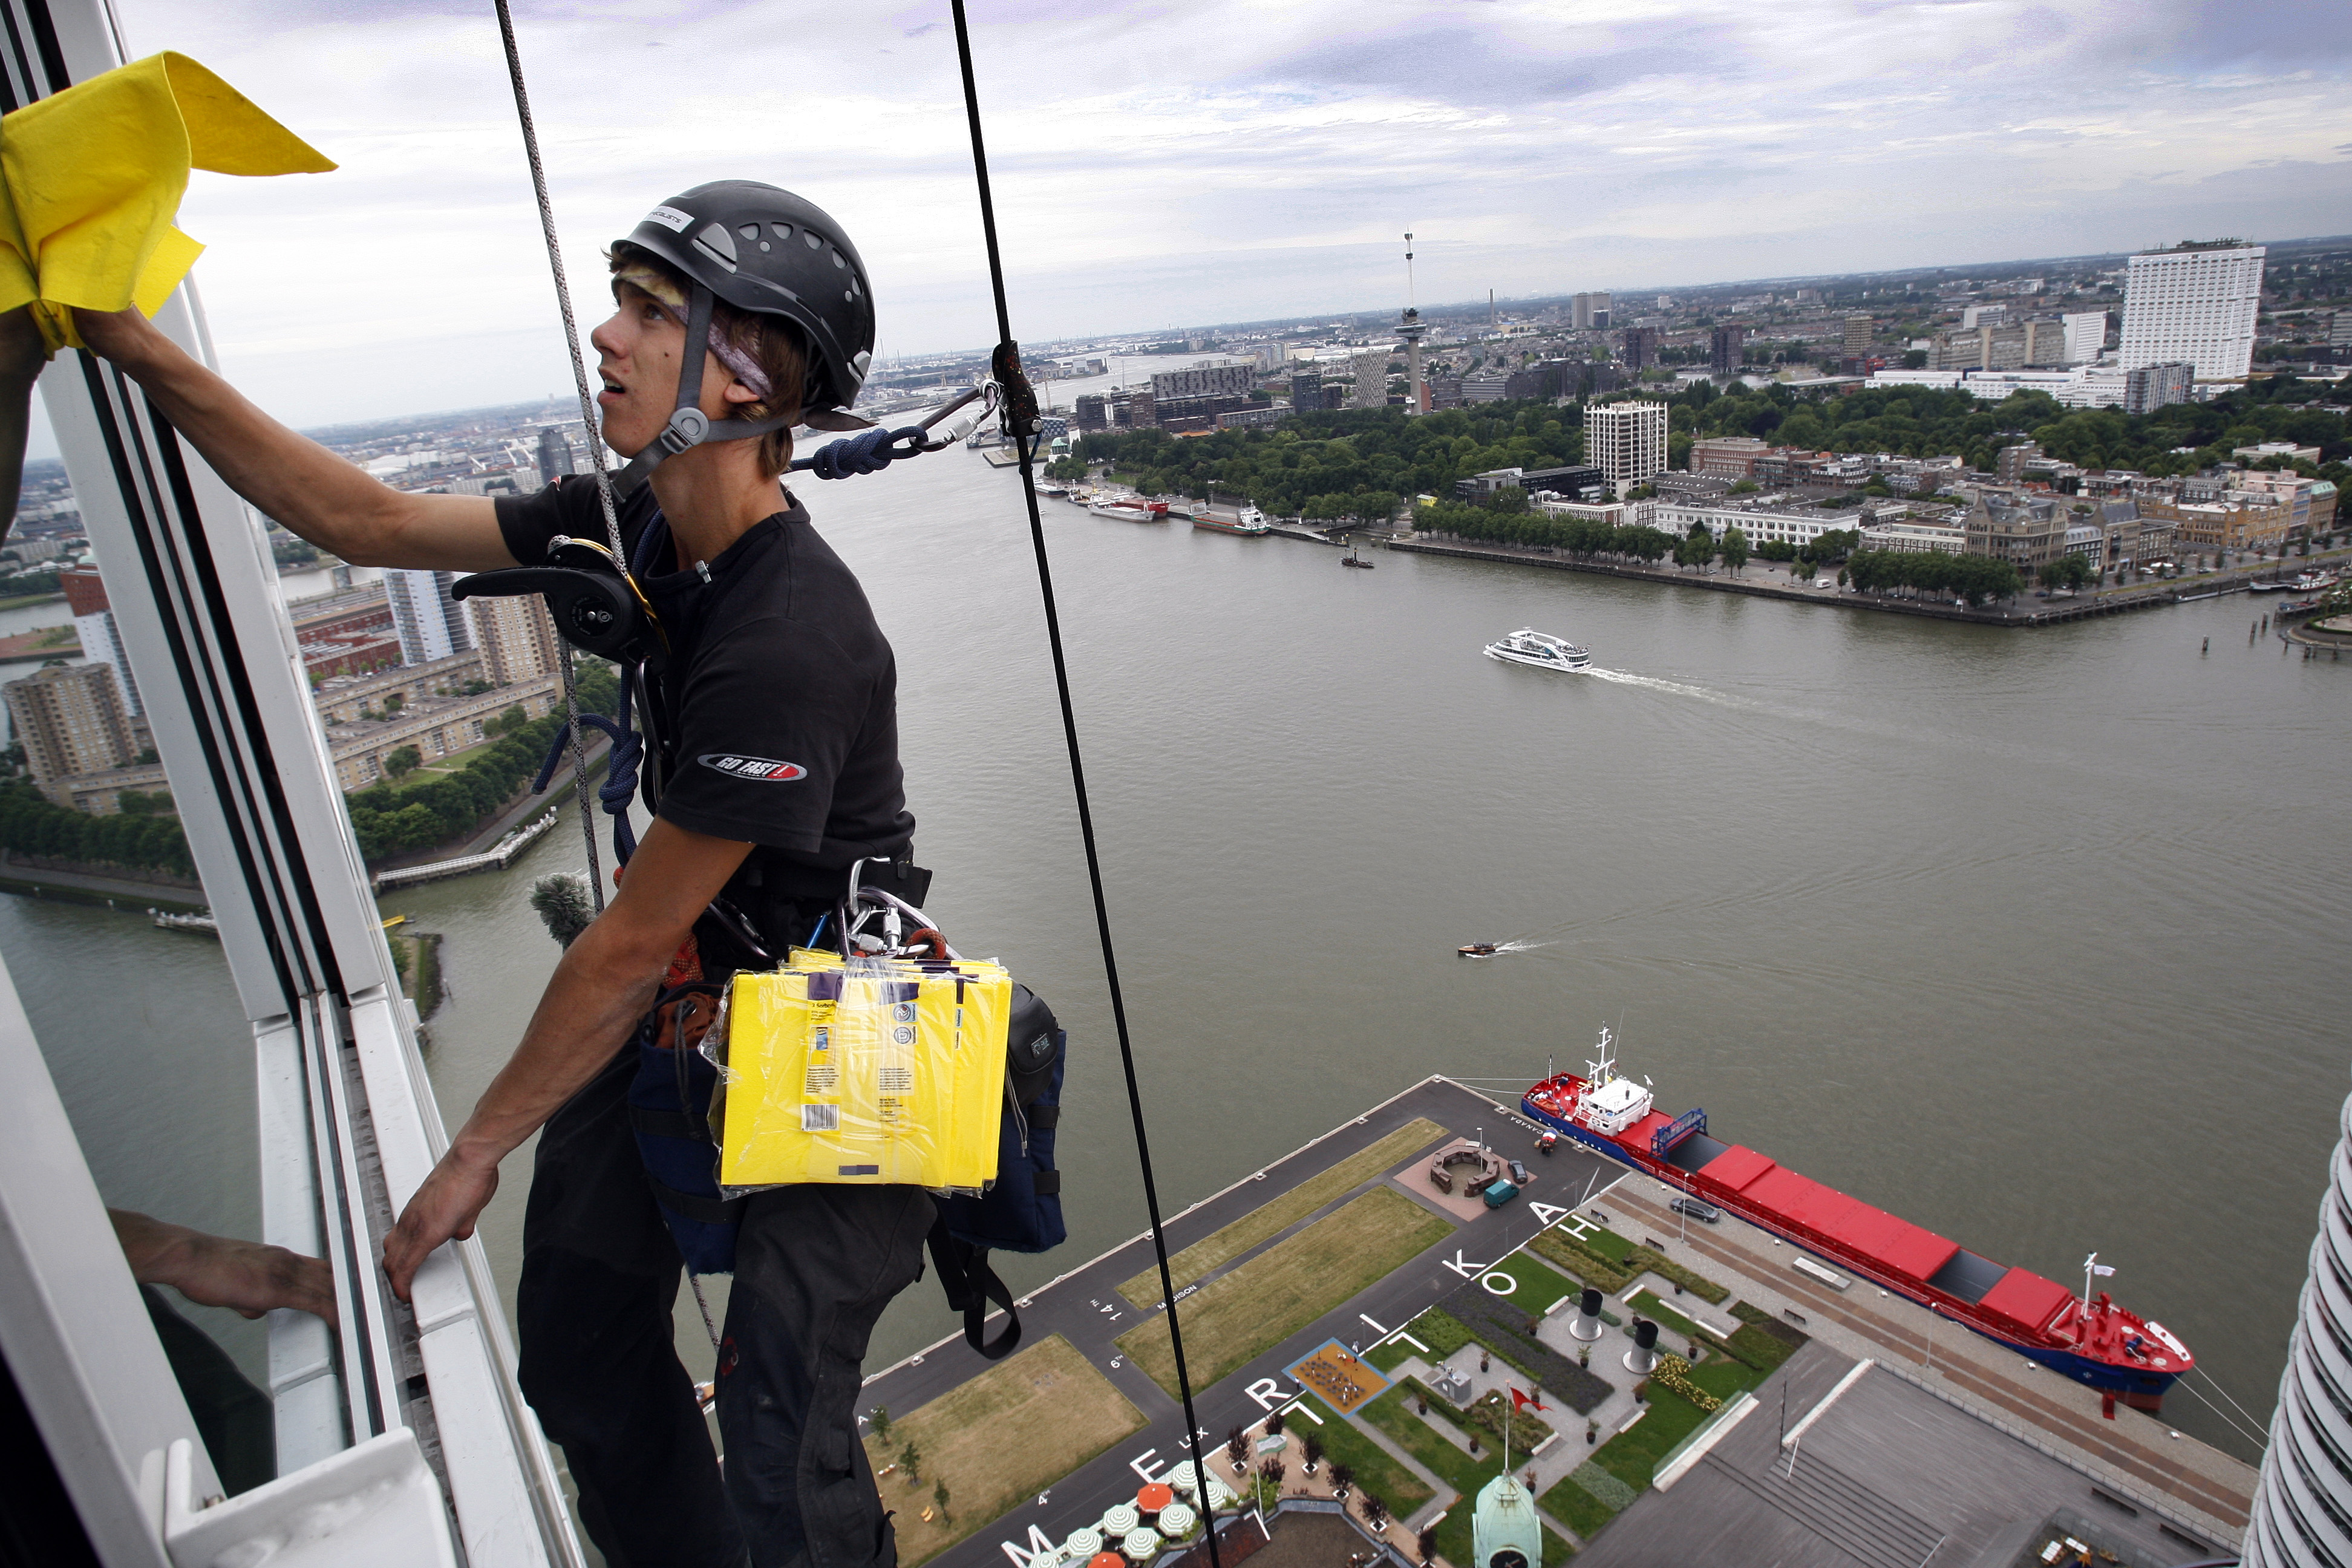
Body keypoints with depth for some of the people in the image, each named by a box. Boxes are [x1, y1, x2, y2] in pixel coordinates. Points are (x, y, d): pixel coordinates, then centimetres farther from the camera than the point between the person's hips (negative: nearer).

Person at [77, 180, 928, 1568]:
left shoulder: (790, 643, -31)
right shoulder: (633, 525, -4)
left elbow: (631, 945, -21)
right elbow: (366, 524, 7)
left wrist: (478, 1151, -8)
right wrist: (131, 343, 2)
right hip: (693, 988, 8)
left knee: (781, 1456, -1)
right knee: (580, 1354, 18)